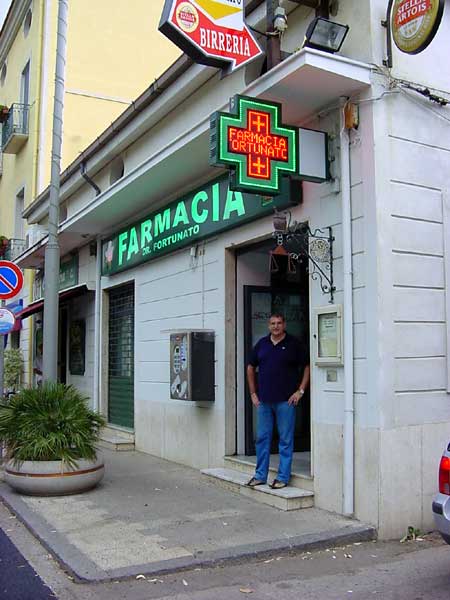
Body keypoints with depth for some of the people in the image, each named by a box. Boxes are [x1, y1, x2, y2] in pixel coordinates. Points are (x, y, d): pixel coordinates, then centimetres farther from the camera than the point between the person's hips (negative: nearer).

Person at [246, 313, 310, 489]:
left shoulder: (294, 344, -1)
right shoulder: (261, 344, 9)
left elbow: (307, 367, 0)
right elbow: (251, 368, 17)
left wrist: (300, 391, -6)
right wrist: (253, 393, 11)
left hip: (285, 401, -4)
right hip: (263, 400, 4)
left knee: (286, 440, 2)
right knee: (262, 438, 10)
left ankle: (283, 477, 12)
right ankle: (260, 475, 21)